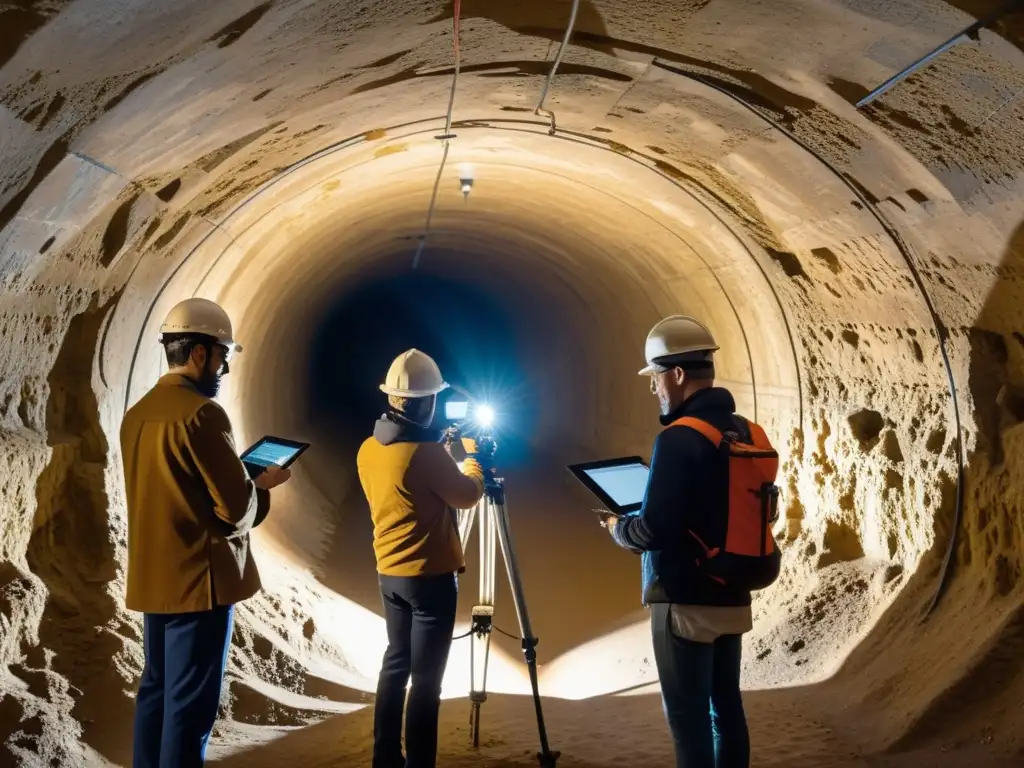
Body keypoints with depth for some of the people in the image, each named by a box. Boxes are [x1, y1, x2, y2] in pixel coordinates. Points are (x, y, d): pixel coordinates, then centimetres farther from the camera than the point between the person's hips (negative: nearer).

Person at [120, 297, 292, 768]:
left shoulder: (137, 413, 9)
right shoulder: (202, 413, -17)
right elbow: (237, 508, -18)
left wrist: (243, 478, 15)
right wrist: (262, 486, 3)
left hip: (154, 577, 9)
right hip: (198, 578, -9)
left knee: (157, 689, 17)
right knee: (190, 702, -1)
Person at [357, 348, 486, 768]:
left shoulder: (368, 449, 2)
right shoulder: (425, 452, -21)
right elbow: (467, 496, -8)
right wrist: (470, 458, 9)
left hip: (389, 573, 8)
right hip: (430, 576, -8)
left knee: (396, 662, 17)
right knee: (426, 677, -1)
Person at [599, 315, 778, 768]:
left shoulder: (680, 438, -19)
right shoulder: (746, 432, 7)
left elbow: (654, 530, -22)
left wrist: (617, 528, -1)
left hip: (687, 600, -8)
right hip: (732, 595, 8)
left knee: (688, 714, 2)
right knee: (726, 704, 16)